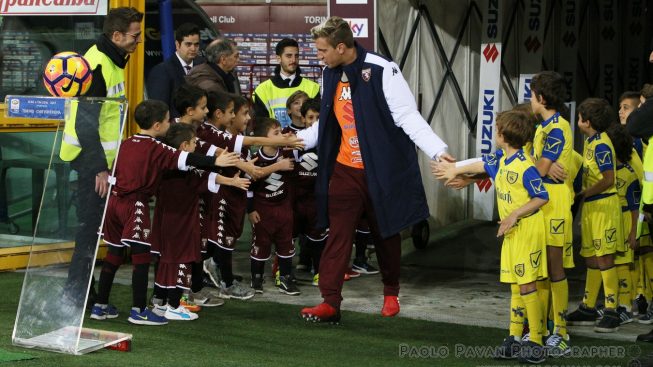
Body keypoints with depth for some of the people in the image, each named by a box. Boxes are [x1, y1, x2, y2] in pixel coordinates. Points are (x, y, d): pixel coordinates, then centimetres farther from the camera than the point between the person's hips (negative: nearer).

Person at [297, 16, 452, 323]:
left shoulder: (382, 71, -16)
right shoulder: (330, 75, 6)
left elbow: (408, 117, -17)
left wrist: (438, 150, -27)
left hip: (382, 171, -4)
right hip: (344, 171, 5)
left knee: (386, 234, 12)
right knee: (338, 236, -2)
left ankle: (391, 293, 32)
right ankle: (330, 302, -2)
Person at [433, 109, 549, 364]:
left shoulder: (525, 166, -19)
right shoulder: (500, 160, 9)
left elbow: (542, 197, -19)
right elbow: (483, 164, 30)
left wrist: (515, 215, -22)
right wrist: (456, 170, 43)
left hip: (527, 230, -9)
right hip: (511, 231, 9)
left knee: (527, 285, -8)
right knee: (515, 286, 11)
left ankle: (536, 343, -4)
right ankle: (515, 339, 16)